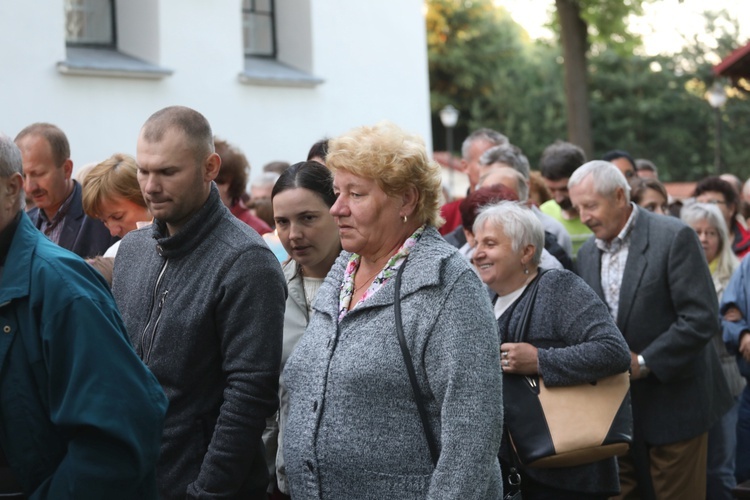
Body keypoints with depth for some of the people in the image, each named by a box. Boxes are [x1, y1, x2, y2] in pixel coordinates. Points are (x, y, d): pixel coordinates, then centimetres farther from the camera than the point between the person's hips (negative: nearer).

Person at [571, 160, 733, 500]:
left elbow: (701, 318, -18)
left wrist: (644, 362, -18)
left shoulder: (674, 237, -12)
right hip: (615, 405, 6)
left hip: (673, 402, -6)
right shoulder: (587, 253, 9)